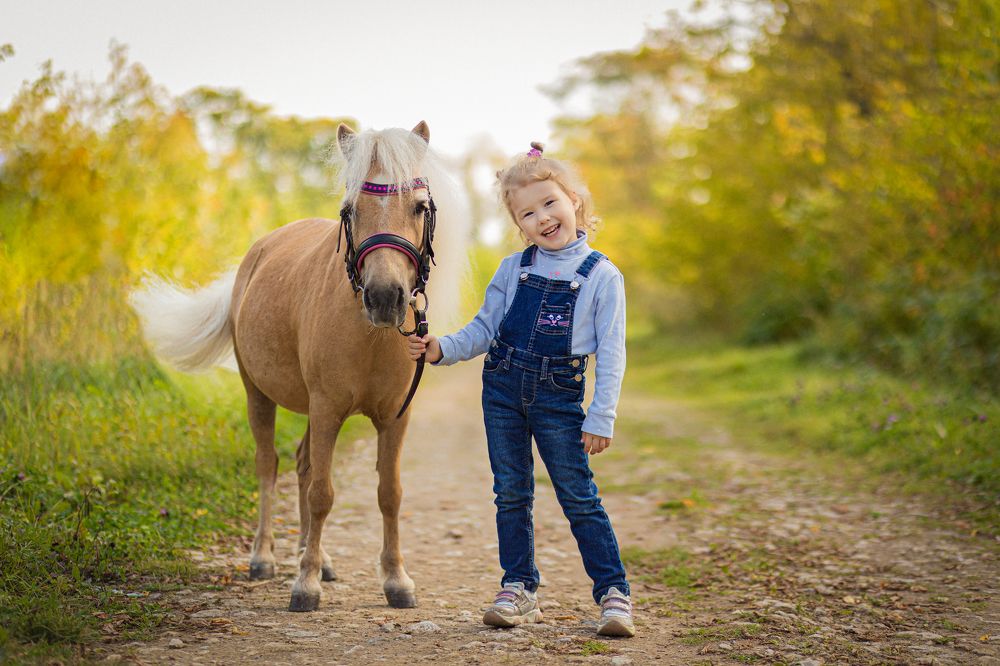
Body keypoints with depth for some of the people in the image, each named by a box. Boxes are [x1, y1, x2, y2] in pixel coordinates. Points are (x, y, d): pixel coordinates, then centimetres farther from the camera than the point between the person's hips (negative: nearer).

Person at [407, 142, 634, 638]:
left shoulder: (602, 276, -4)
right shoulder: (513, 270, 5)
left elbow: (611, 354, -5)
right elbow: (485, 328, 11)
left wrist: (601, 419, -9)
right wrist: (442, 349, -6)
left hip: (559, 394, -4)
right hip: (503, 387, 4)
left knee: (579, 498, -3)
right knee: (511, 495, 8)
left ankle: (614, 593, 3)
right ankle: (519, 590, 18)